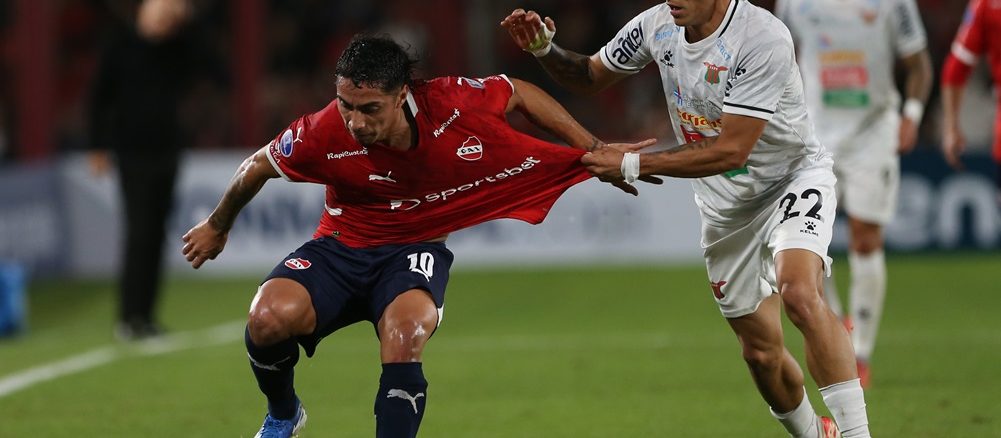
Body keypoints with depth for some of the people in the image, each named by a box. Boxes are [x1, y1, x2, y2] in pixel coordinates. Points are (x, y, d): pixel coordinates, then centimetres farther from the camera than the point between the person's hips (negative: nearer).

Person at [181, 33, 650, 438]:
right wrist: (217, 227, 15)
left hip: (413, 249, 0)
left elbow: (521, 94, 0)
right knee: (270, 317, -27)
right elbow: (259, 166, -2)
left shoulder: (451, 104, -22)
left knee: (405, 332, -34)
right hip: (342, 247, 1)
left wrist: (594, 149, 2)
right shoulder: (323, 134, -23)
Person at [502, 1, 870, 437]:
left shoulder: (763, 38, -28)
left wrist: (632, 164, -29)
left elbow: (730, 151, -31)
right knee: (761, 351, 7)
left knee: (799, 293, -32)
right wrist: (544, 49, -13)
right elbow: (590, 76, 8)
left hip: (794, 178, -6)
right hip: (725, 203, 6)